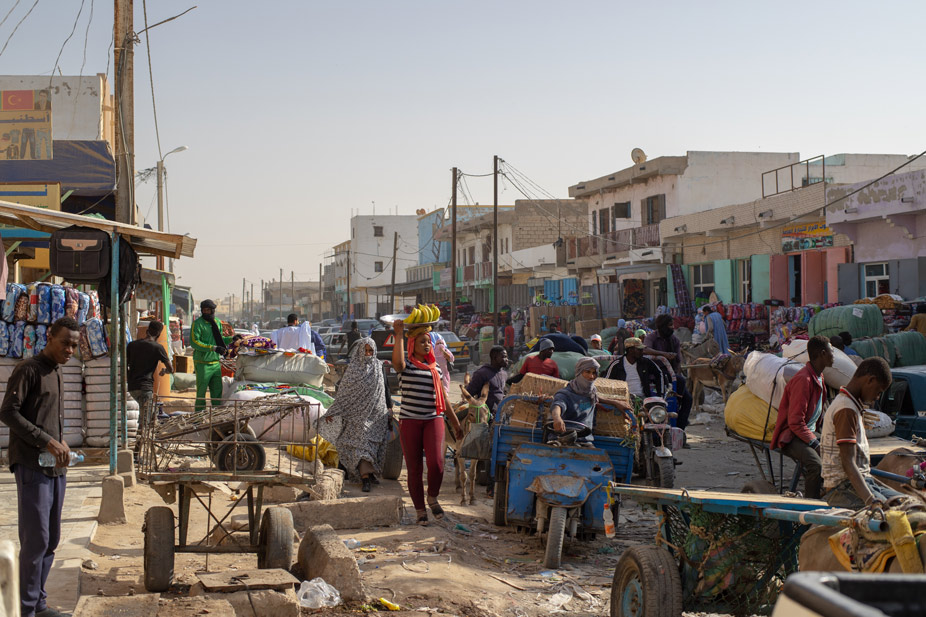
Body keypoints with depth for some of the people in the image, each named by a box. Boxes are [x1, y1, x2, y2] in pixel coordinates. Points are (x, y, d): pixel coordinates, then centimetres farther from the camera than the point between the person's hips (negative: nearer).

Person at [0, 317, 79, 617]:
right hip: (32, 466, -8)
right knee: (36, 539, -9)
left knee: (51, 539, 10)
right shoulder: (29, 369, -8)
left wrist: (61, 443, 8)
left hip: (55, 467, 8)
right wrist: (48, 442, -19)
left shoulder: (55, 373, 18)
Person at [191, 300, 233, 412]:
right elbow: (194, 342, -18)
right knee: (201, 391, -2)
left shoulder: (217, 322, 12)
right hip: (203, 363, -6)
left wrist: (232, 339, 8)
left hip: (216, 362, 6)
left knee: (217, 390, 10)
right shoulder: (197, 323, -9)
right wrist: (213, 348, -23)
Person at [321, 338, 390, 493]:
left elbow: (385, 390, 14)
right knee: (360, 444, -10)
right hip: (358, 413, -3)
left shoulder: (378, 367, 6)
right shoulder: (353, 368, -2)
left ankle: (370, 473, 15)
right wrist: (333, 412, -2)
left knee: (374, 443, 5)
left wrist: (387, 413, 14)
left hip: (376, 413, 3)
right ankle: (365, 477, -13)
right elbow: (343, 391, 1)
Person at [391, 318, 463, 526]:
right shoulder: (406, 364, 0)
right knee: (414, 468, 1)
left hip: (433, 419, 2)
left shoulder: (434, 366, 14)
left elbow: (443, 396, 20)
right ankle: (419, 510, 15)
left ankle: (432, 497, 10)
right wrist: (399, 335, -25)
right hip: (409, 421, -2)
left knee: (436, 463, -17)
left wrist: (455, 422, 23)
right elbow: (397, 362, -28)